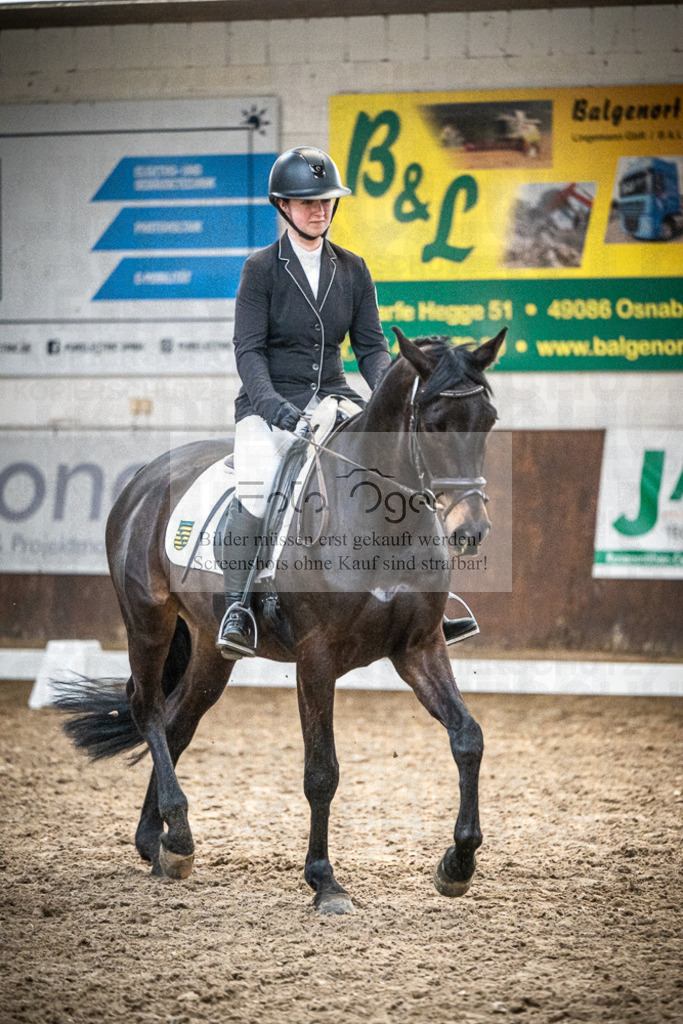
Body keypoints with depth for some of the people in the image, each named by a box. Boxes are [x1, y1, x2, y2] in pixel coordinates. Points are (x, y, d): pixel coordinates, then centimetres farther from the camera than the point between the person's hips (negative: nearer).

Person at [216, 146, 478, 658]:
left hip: (332, 398, 4)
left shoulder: (352, 269, 10)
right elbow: (249, 350, -7)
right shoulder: (261, 268, -2)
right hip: (269, 401, -4)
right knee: (256, 489, -32)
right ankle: (238, 606, -20)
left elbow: (371, 345, 9)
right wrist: (274, 405, -24)